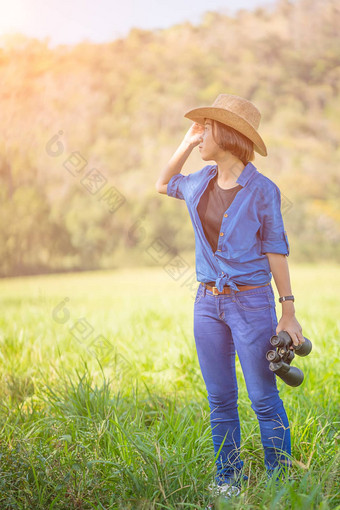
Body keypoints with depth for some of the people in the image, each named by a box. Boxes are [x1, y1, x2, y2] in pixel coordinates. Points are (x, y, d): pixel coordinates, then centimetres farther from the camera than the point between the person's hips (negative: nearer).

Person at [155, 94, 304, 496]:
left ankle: (280, 482, 13)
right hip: (208, 301, 5)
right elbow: (163, 184, 27)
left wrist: (288, 311, -8)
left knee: (263, 399, -1)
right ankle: (228, 481, 23)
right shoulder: (200, 182, 7)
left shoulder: (262, 190, -9)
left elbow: (276, 249, -6)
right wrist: (186, 144, 13)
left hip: (251, 301, -5)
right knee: (220, 400, 11)